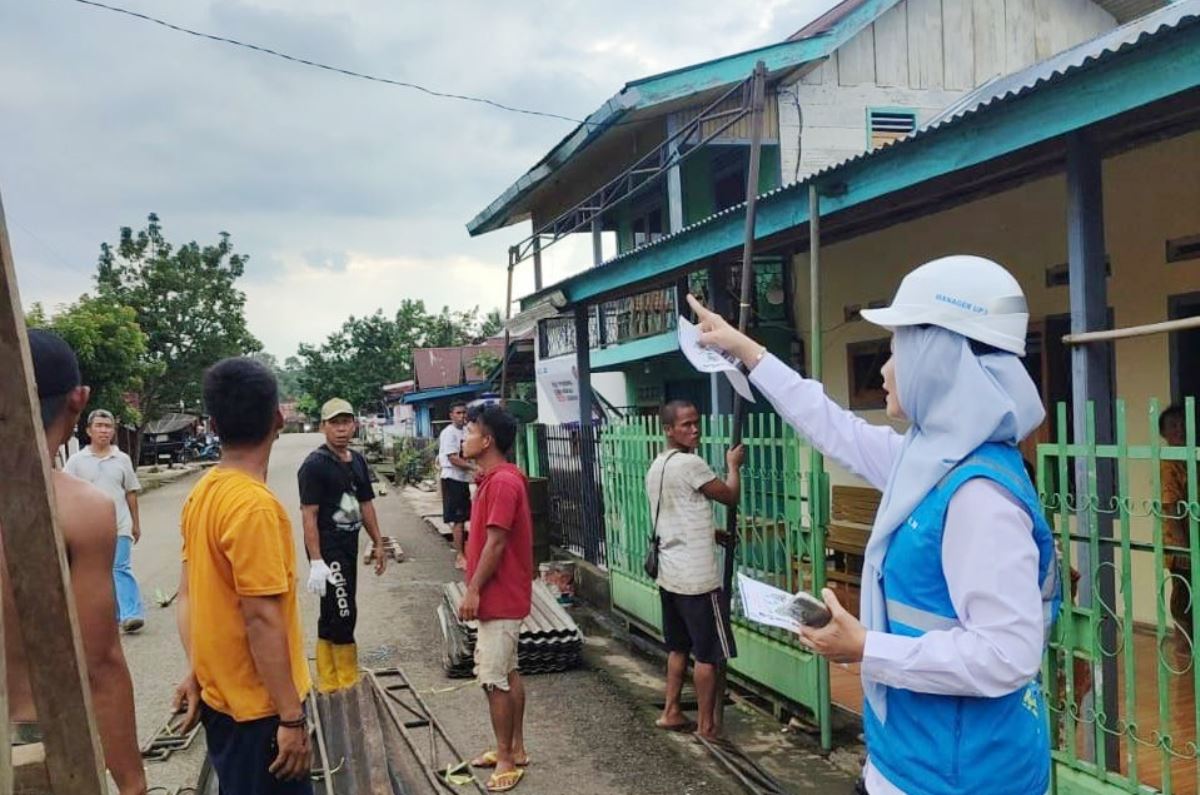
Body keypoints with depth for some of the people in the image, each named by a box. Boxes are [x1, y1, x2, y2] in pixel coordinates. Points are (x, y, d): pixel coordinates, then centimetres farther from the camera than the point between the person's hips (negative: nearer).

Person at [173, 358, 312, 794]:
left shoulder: (201, 494, 2)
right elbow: (262, 619, -24)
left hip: (221, 695, 8)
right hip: (259, 705, -8)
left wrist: (197, 671, 12)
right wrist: (292, 717, -19)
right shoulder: (254, 506, -24)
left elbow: (187, 594, 8)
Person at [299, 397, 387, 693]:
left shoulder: (357, 461, 10)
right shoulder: (314, 464, -13)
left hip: (349, 546, 8)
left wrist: (378, 544, 16)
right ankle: (348, 681, 8)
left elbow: (365, 504, 18)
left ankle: (328, 682, 25)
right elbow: (309, 514, -18)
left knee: (332, 614, 15)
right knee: (343, 613, -5)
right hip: (327, 549, -8)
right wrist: (316, 561, -23)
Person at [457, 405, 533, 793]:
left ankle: (507, 759, 9)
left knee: (494, 679, -2)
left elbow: (496, 543, -23)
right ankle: (514, 748, 26)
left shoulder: (502, 482, -21)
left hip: (499, 598, -10)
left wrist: (473, 591, -18)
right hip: (499, 596, 10)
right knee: (507, 673, 16)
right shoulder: (494, 479, 11)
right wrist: (478, 590, 18)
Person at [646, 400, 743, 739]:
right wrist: (733, 465, 10)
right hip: (697, 577, -9)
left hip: (670, 574, 9)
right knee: (708, 654, 2)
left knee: (679, 647, 20)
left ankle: (671, 712, 27)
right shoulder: (690, 464, -17)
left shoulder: (656, 467, 12)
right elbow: (731, 496, -7)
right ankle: (707, 726, 11)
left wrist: (716, 533, 23)